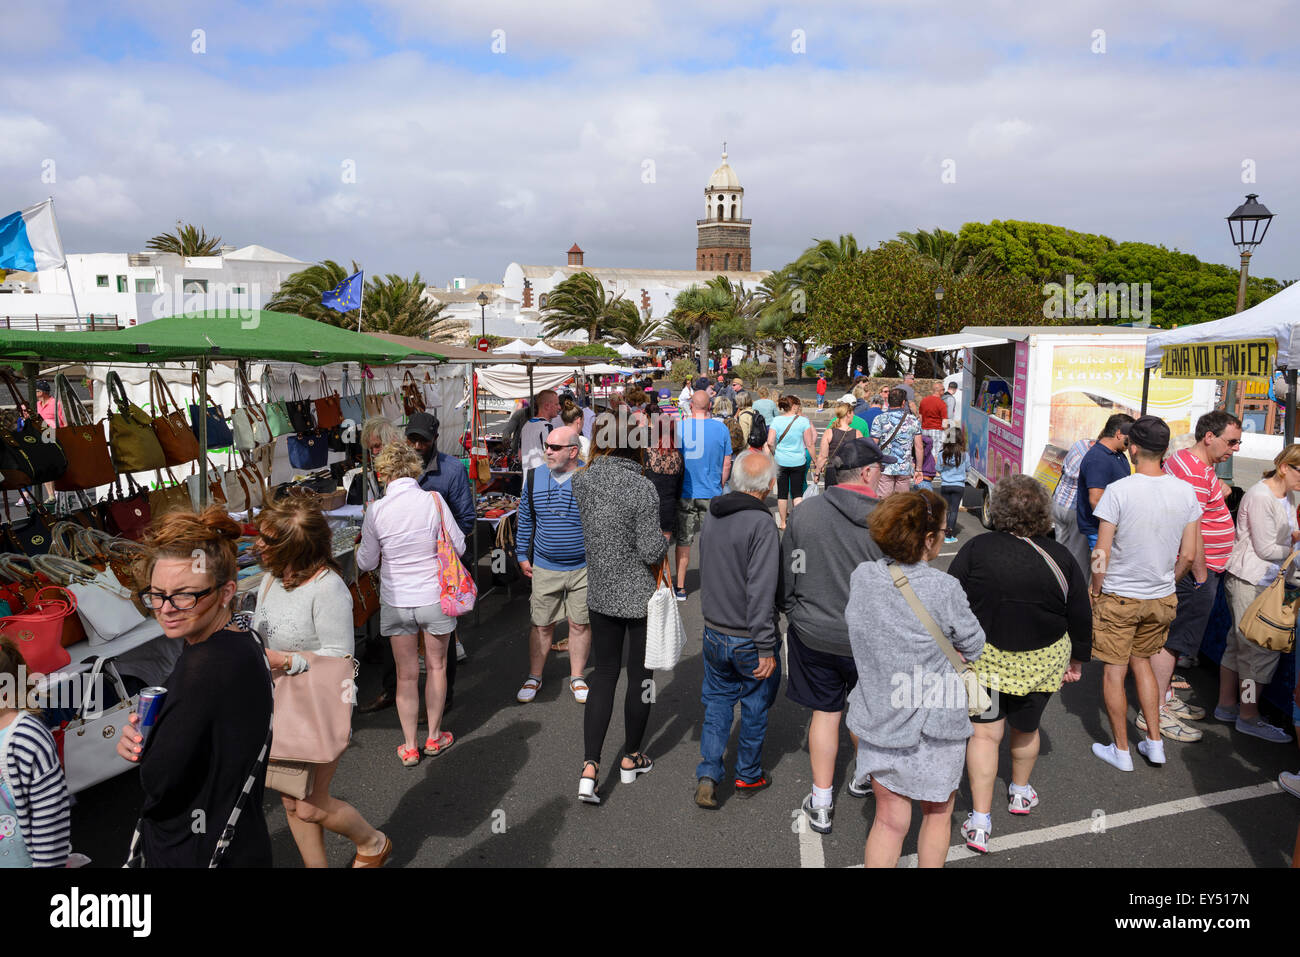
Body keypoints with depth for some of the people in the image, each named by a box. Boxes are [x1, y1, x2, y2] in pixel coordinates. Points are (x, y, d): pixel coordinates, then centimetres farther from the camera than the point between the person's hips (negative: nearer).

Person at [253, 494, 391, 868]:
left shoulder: (328, 588, -23)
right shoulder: (271, 579, 1)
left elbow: (339, 659, -21)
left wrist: (282, 660, -28)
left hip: (319, 709, -7)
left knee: (310, 805, 2)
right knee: (291, 801, 16)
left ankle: (373, 843, 29)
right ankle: (316, 864, 36)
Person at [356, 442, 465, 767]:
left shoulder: (376, 511, -12)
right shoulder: (433, 500, -14)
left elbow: (366, 562, 0)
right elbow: (458, 546, -6)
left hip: (396, 601, 1)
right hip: (434, 597, 0)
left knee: (406, 675, 13)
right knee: (436, 667, 18)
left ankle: (409, 747, 22)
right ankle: (434, 737, 31)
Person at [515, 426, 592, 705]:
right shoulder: (535, 478, 1)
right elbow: (525, 520, 11)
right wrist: (522, 556, 10)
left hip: (584, 567, -2)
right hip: (544, 569, 2)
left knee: (580, 624, 10)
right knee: (541, 625, 9)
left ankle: (577, 678, 27)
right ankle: (534, 678, 26)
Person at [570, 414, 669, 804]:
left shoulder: (581, 480, -6)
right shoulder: (641, 488, -22)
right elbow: (651, 551, -23)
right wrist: (665, 539, 1)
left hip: (601, 594, 5)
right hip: (641, 596, -5)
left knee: (604, 673, 14)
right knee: (640, 675, 13)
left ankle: (589, 768, 7)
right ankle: (631, 758, 30)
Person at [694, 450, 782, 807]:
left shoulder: (711, 516, 0)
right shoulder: (761, 524, -22)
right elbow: (761, 591, -24)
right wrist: (766, 648, -19)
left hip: (713, 633, 5)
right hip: (749, 640, -5)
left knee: (717, 702, 18)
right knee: (755, 705, 15)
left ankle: (707, 777, 12)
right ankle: (748, 776, 29)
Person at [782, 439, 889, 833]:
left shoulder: (804, 512, -9)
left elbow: (786, 578, -3)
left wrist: (793, 613, 15)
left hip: (812, 634, 1)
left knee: (825, 713, 15)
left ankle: (821, 805, 24)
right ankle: (864, 777, 46)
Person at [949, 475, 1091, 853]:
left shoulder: (976, 549, -13)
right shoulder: (1061, 558, -8)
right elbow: (1081, 617, 1)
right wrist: (1077, 659, 15)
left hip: (984, 659, -2)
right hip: (1042, 662, 2)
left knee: (985, 733, 5)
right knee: (1026, 728, 23)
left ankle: (980, 821, 5)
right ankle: (1021, 792, 46)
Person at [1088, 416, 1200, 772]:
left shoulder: (1118, 491, -18)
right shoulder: (1186, 492, -5)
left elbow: (1102, 553, -15)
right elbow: (1188, 555, 0)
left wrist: (1096, 593, -1)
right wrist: (1166, 584, 17)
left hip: (1119, 598, -5)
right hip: (1161, 599, 5)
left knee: (1114, 670, 9)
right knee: (1142, 661, 23)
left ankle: (1121, 750, 19)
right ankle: (1154, 742, 26)